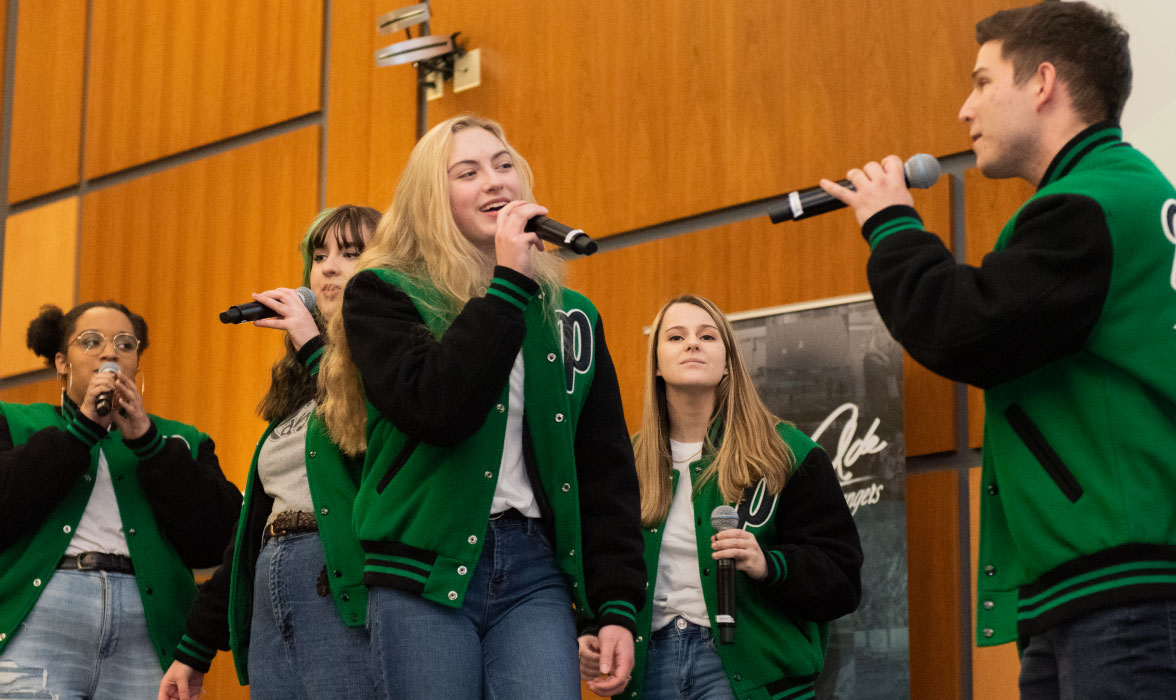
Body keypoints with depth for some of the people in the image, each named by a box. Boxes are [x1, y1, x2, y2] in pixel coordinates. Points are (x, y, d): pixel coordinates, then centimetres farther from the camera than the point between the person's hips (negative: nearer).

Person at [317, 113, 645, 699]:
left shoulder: (571, 316, 14)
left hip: (535, 569, 3)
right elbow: (438, 405, -17)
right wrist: (508, 283, -12)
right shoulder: (383, 295, 2)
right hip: (424, 572, -3)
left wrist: (617, 604, 3)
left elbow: (606, 467, 12)